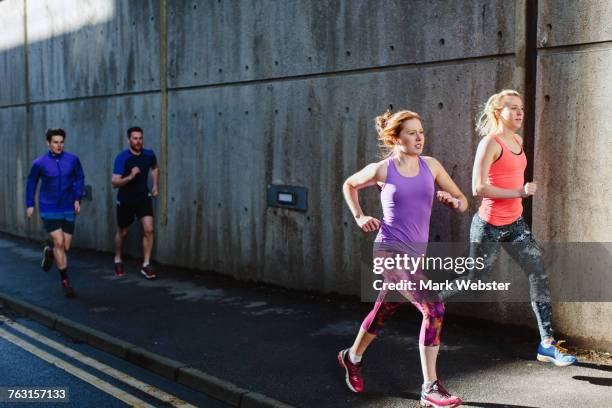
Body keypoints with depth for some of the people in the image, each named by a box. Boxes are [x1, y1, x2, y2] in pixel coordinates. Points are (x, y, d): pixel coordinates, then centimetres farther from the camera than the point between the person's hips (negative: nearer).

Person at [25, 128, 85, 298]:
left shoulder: (73, 160, -5)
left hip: (68, 209, 3)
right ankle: (65, 281, -2)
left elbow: (80, 178, 9)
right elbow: (31, 182, 8)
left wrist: (78, 198, 0)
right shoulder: (39, 163, -7)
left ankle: (49, 252, 43)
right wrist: (30, 204, 8)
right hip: (48, 209, -2)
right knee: (59, 243, -13)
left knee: (65, 247, 7)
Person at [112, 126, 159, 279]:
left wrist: (155, 185, 7)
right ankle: (118, 260, 39)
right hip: (125, 200, -2)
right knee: (123, 232, 14)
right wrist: (130, 176, -40)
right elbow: (115, 182, -25)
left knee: (148, 230, -13)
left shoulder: (149, 154, -6)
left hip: (143, 197, 3)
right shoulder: (122, 158, -19)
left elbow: (155, 168, 18)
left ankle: (146, 265, -4)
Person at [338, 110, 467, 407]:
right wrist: (359, 217, 5)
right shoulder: (381, 170, -6)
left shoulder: (431, 166, 3)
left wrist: (453, 201, -13)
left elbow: (463, 201, 8)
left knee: (383, 313, 20)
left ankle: (352, 357, 45)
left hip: (415, 253, 5)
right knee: (434, 309, -17)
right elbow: (349, 185, 14)